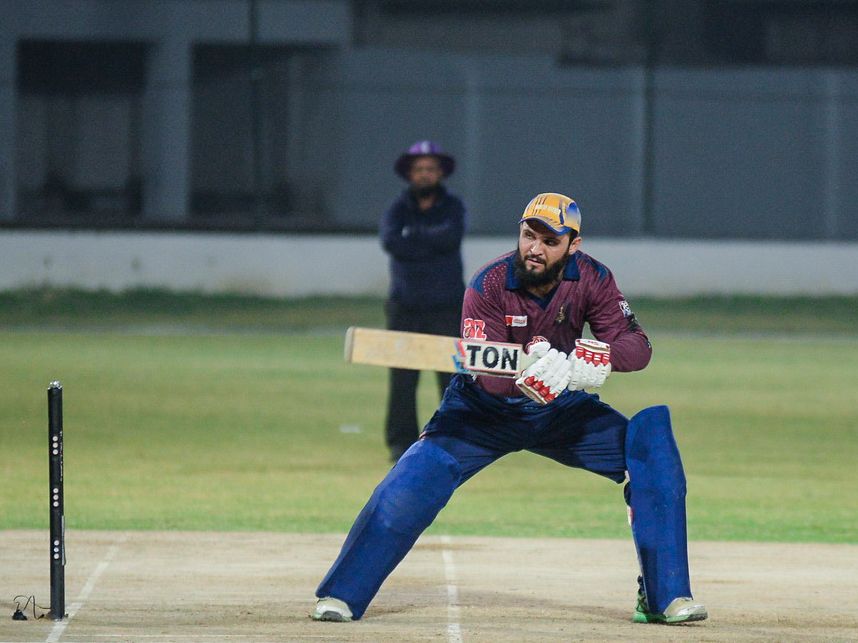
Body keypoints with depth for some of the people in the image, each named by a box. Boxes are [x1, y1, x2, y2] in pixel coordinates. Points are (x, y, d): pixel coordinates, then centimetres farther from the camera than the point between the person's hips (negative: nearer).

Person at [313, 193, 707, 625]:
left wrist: (601, 356, -44)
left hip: (562, 408, 3)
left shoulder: (591, 279, -15)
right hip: (486, 411, -3)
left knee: (653, 450, -15)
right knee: (412, 483, -21)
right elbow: (486, 375, -30)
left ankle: (664, 595, -6)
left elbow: (637, 345, -21)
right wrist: (525, 376, -53)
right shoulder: (489, 285, -23)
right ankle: (342, 596, -7)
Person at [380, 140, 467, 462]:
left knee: (452, 375, -5)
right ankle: (401, 443, 3)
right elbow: (391, 242, -14)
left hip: (447, 309, -1)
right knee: (402, 378, -3)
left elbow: (452, 238, -14)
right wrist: (433, 243, -13)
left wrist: (414, 236, -8)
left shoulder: (453, 207, 6)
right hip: (405, 308, 1)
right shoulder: (398, 210, 7)